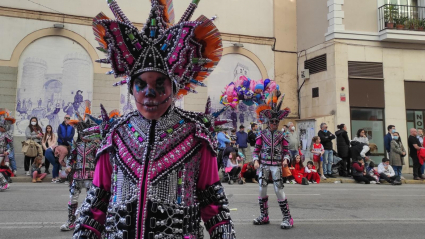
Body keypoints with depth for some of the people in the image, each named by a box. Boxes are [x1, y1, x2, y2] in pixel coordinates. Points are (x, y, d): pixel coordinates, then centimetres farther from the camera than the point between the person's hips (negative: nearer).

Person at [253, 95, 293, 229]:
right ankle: (264, 216, 21)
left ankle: (287, 218, 4)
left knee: (279, 190, -6)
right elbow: (256, 150, 4)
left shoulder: (281, 135, 5)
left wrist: (285, 159, -13)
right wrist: (256, 161, -11)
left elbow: (286, 150, 6)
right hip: (263, 165, 2)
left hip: (277, 166, -2)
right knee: (262, 189, 5)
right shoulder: (262, 134, 5)